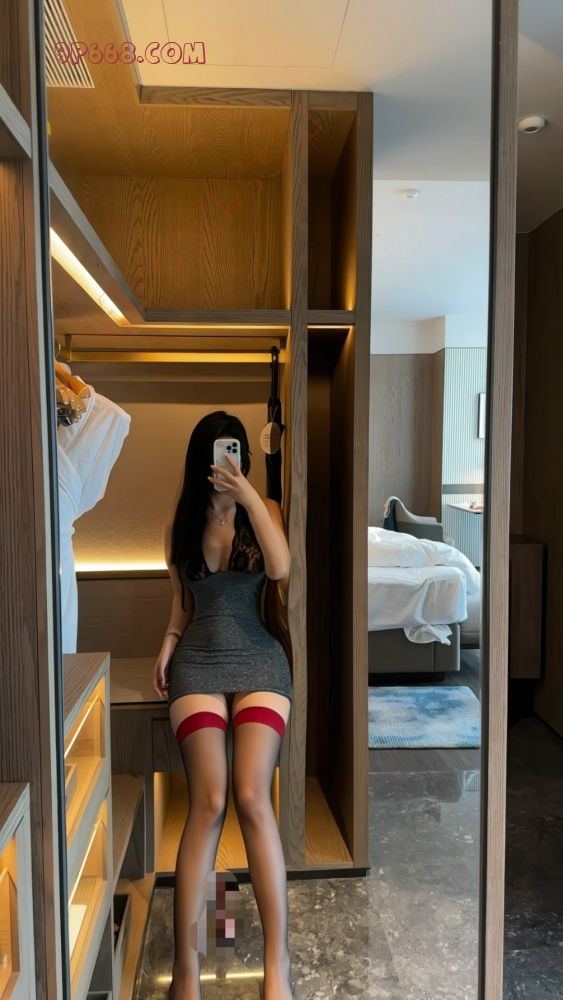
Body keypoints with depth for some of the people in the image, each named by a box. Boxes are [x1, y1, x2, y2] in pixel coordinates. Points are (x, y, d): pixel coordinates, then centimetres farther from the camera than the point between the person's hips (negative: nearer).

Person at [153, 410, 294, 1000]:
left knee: (252, 797, -17)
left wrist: (249, 497, -18)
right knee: (208, 801, -15)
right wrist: (168, 644, -1)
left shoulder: (263, 511, 3)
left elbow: (280, 568, -17)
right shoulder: (179, 526, 8)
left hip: (258, 661, -1)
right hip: (197, 663, 1)